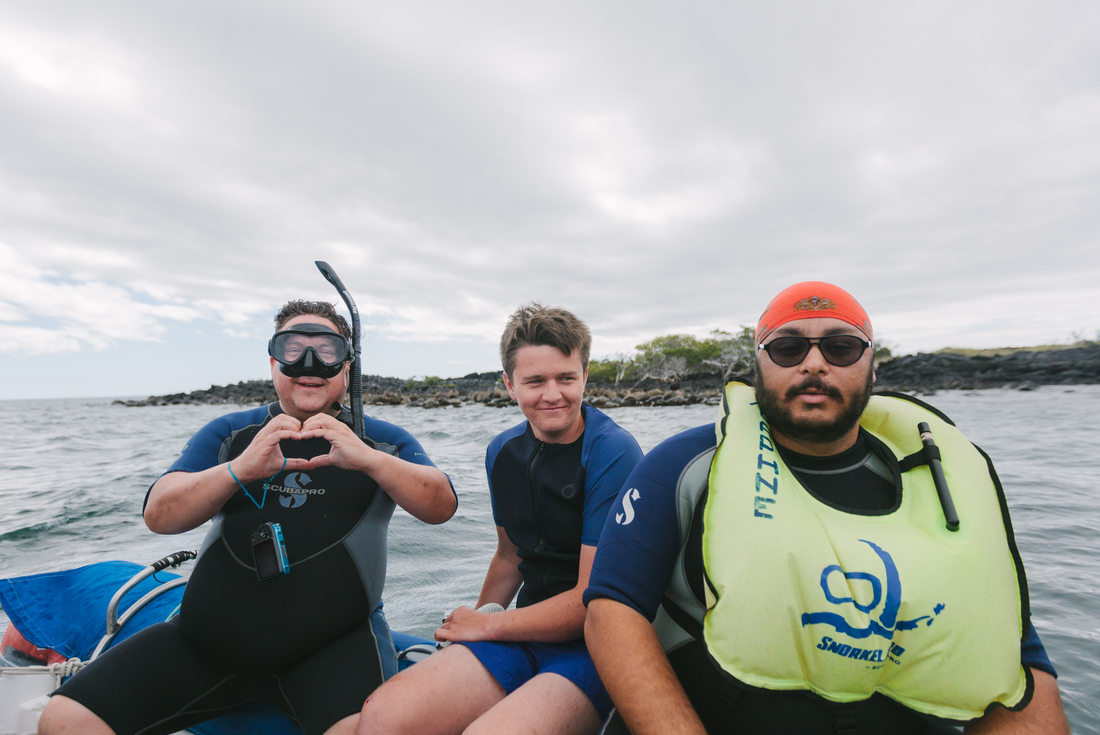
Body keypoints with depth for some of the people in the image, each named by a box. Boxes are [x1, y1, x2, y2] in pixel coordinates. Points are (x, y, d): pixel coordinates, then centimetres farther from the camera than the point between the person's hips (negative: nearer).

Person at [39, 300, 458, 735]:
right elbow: (158, 516, -1)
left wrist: (367, 459, -27)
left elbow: (442, 506, -10)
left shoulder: (381, 441, 4)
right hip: (211, 632, 4)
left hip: (331, 643, -3)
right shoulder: (229, 434, 12)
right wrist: (241, 469, -22)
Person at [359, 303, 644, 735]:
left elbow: (593, 601, -18)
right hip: (525, 634, 5)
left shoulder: (613, 454, -18)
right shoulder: (503, 452, 3)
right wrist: (469, 626, 12)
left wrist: (484, 625, -7)